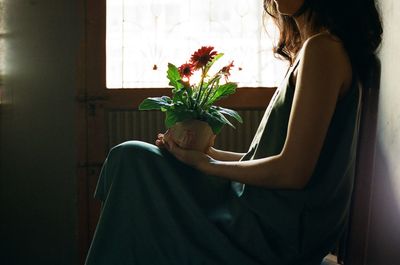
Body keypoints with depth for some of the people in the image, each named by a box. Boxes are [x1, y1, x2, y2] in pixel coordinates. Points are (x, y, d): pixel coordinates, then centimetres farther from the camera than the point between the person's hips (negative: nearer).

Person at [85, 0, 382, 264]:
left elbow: (293, 171, -21)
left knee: (132, 158, -8)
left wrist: (205, 164, -10)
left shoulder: (322, 48, -16)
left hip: (278, 231, -10)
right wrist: (210, 153, 10)